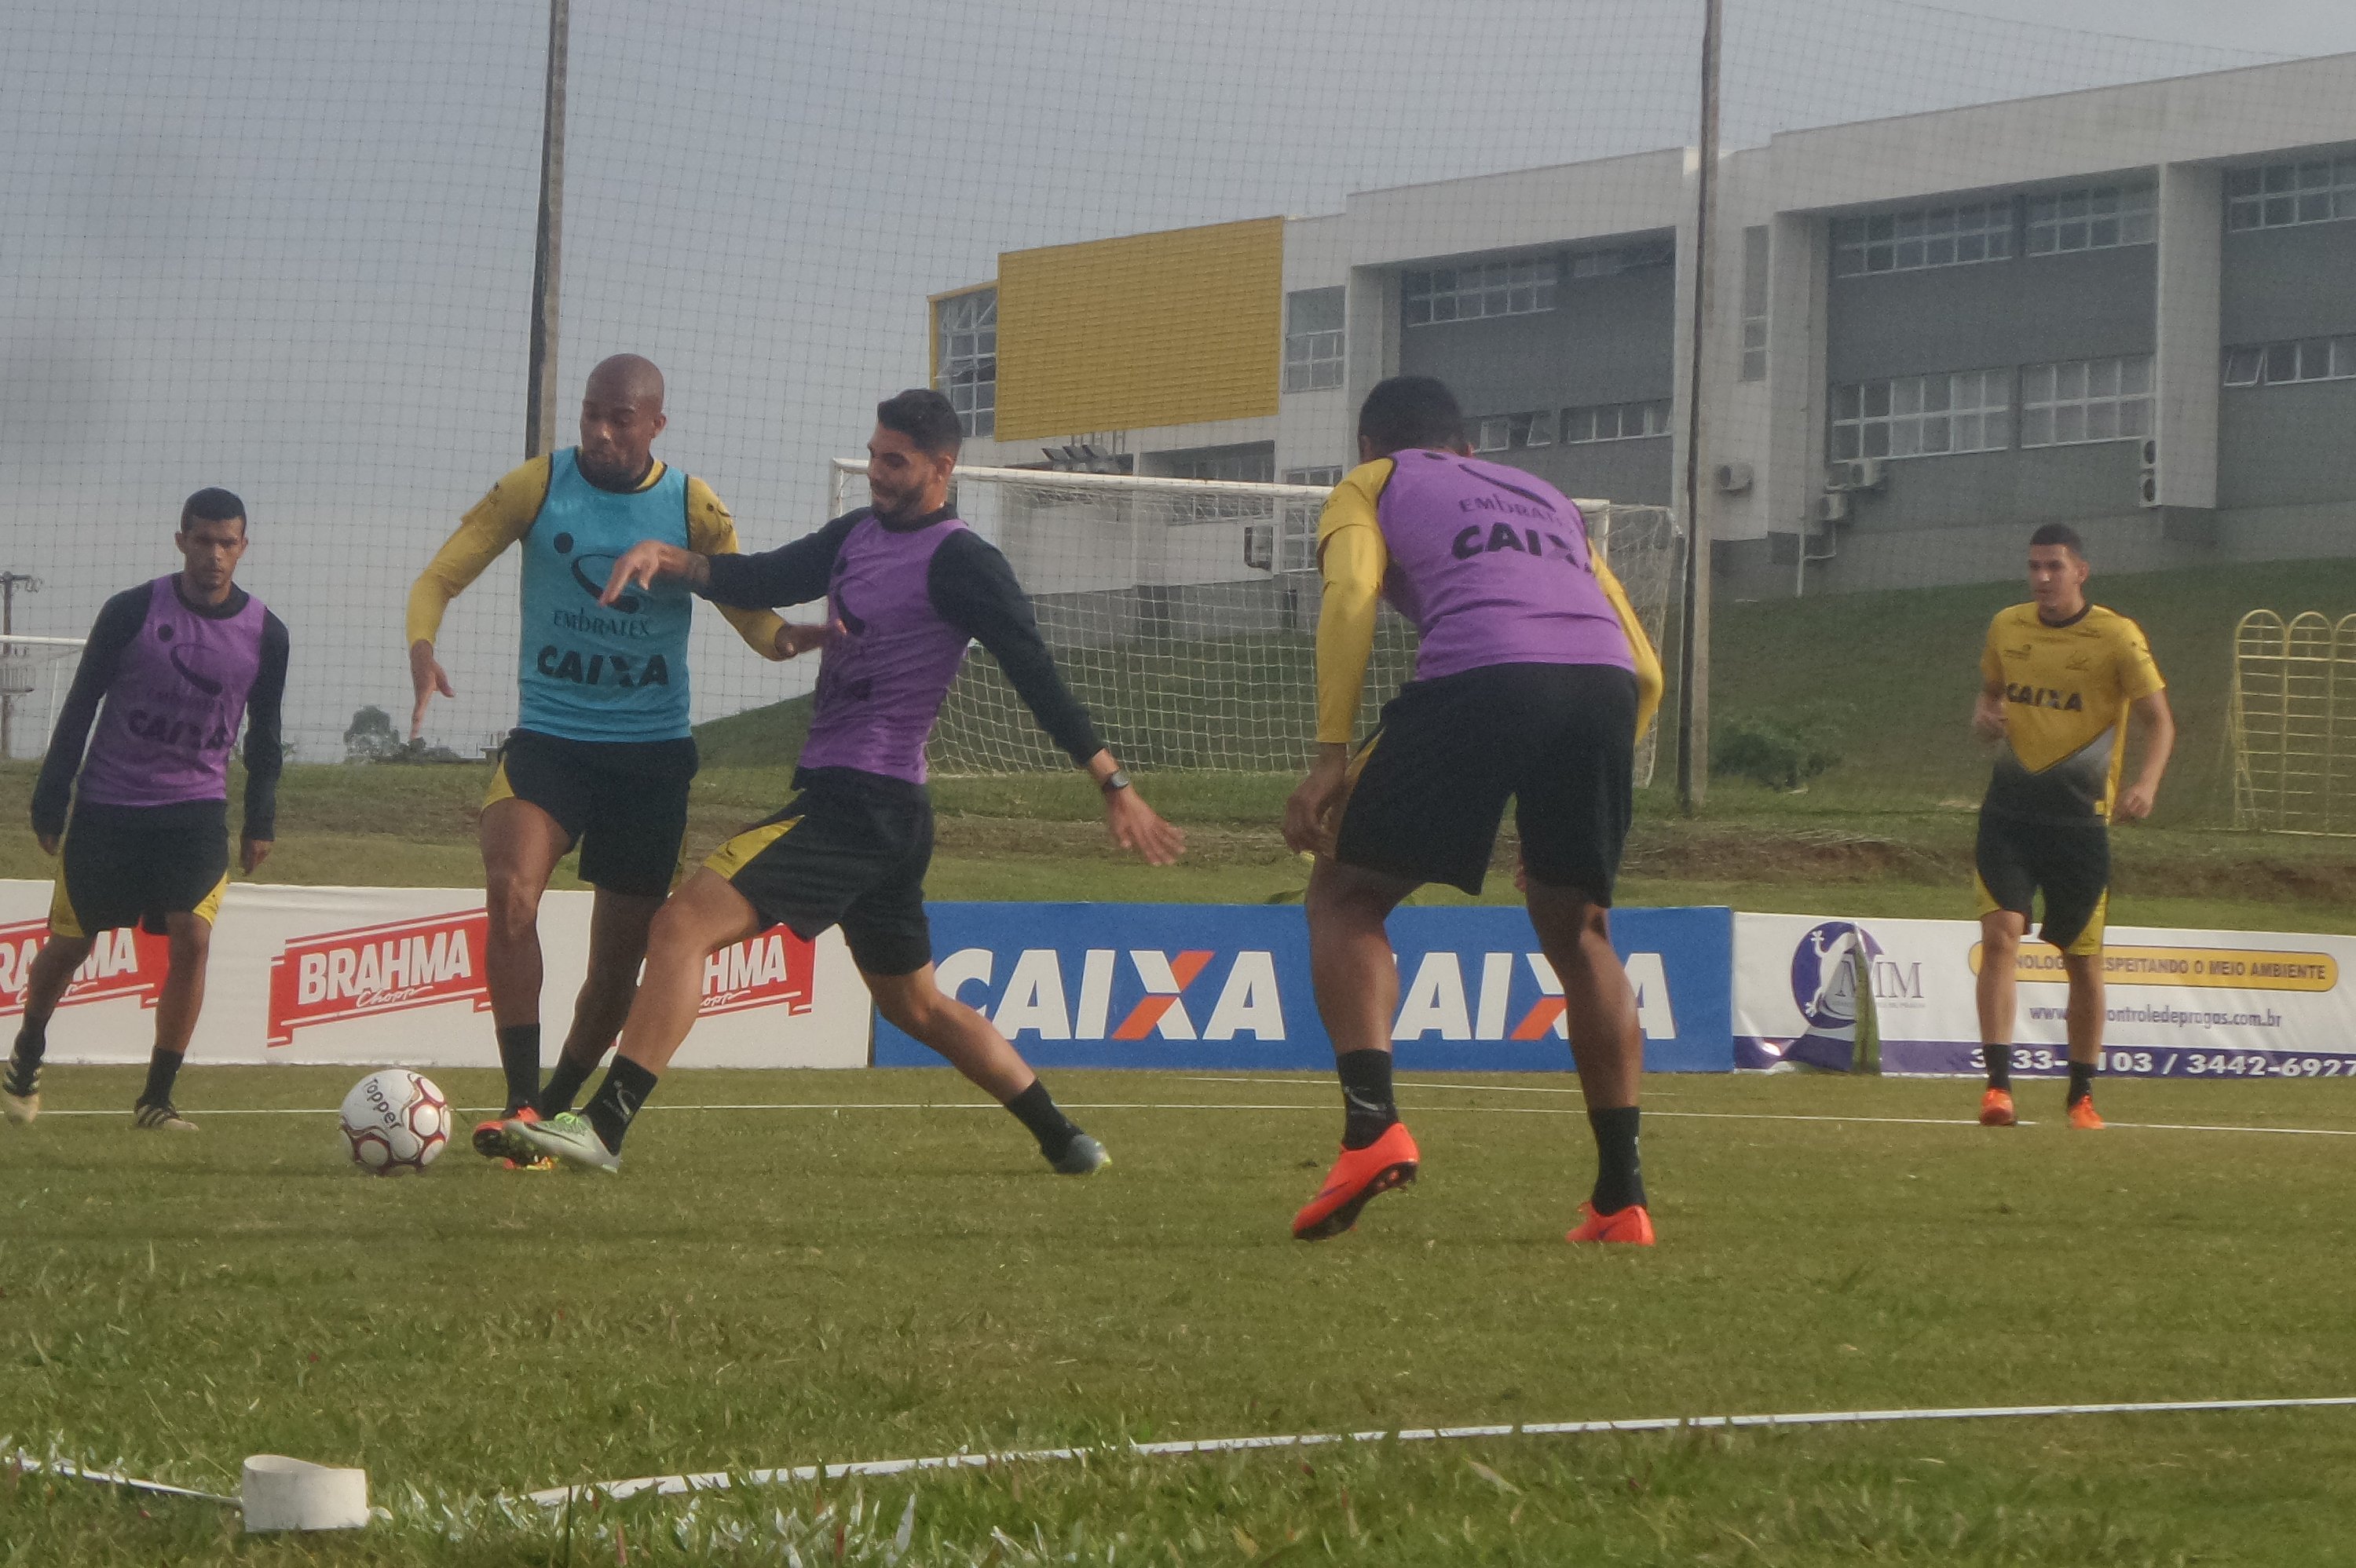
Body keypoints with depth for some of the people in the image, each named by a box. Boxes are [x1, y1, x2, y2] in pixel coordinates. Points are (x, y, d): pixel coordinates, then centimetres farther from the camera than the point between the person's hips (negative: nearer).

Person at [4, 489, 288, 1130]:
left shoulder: (266, 635, -2)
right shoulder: (131, 612, -8)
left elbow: (263, 732, 10)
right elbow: (79, 708, -1)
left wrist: (261, 820, 7)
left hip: (196, 808, 1)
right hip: (105, 806, -1)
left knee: (192, 939, -15)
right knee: (70, 943, 6)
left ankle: (157, 1099, -5)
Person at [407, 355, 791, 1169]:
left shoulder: (693, 508, -2)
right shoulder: (537, 486, -3)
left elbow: (755, 619, -1)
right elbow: (441, 576, -5)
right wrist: (422, 650, -27)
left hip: (653, 750, 1)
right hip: (548, 737, -1)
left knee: (620, 956, 5)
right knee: (510, 895, -26)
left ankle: (557, 1108, 26)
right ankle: (521, 1108, -26)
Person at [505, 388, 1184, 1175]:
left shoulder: (958, 561, -10)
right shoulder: (860, 532, 15)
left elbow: (1036, 673, -14)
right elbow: (762, 582, 13)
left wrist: (1114, 784, -18)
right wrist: (668, 558, -6)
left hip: (862, 805, -10)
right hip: (877, 814, 10)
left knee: (685, 923, -18)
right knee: (916, 1005, 21)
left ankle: (605, 1124, -24)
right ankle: (1067, 1144, 29)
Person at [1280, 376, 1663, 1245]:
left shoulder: (1370, 485, 27)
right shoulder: (1548, 499, 39)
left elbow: (1350, 595, 4)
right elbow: (1646, 669, 30)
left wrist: (1332, 754, -3)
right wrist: (1569, 817, 35)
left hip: (1478, 673, -4)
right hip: (1603, 679, 4)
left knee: (1345, 896, 11)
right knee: (1575, 930, 20)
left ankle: (1371, 1122, -12)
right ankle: (1621, 1197, 12)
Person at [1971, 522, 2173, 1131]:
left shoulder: (2117, 637, -6)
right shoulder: (2006, 627, 7)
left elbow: (2159, 720, -4)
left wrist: (2146, 784, -22)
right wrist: (1983, 715, -2)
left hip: (2080, 814, -2)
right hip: (2009, 809, 2)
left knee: (2083, 959, 5)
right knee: (1999, 934, -16)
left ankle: (2081, 1095, 21)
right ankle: (1998, 1084, -18)